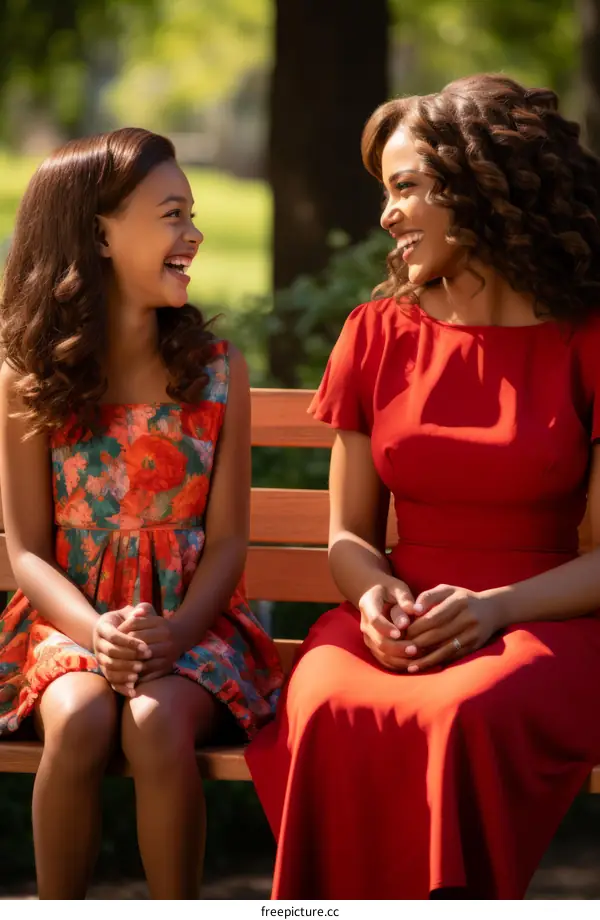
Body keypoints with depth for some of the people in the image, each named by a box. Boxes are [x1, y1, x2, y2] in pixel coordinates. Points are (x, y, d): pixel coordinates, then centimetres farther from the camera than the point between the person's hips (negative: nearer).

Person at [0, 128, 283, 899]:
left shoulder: (217, 371, 2)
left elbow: (226, 539, 1)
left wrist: (172, 632, -18)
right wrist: (96, 632, -20)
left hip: (190, 622, 0)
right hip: (72, 618, 0)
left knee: (157, 723, -32)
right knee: (78, 721, -32)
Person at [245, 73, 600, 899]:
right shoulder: (378, 335, 12)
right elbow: (350, 532, 14)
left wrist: (494, 608, -17)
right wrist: (373, 592, -9)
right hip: (398, 621, 3)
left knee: (464, 715, -38)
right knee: (331, 715, -33)